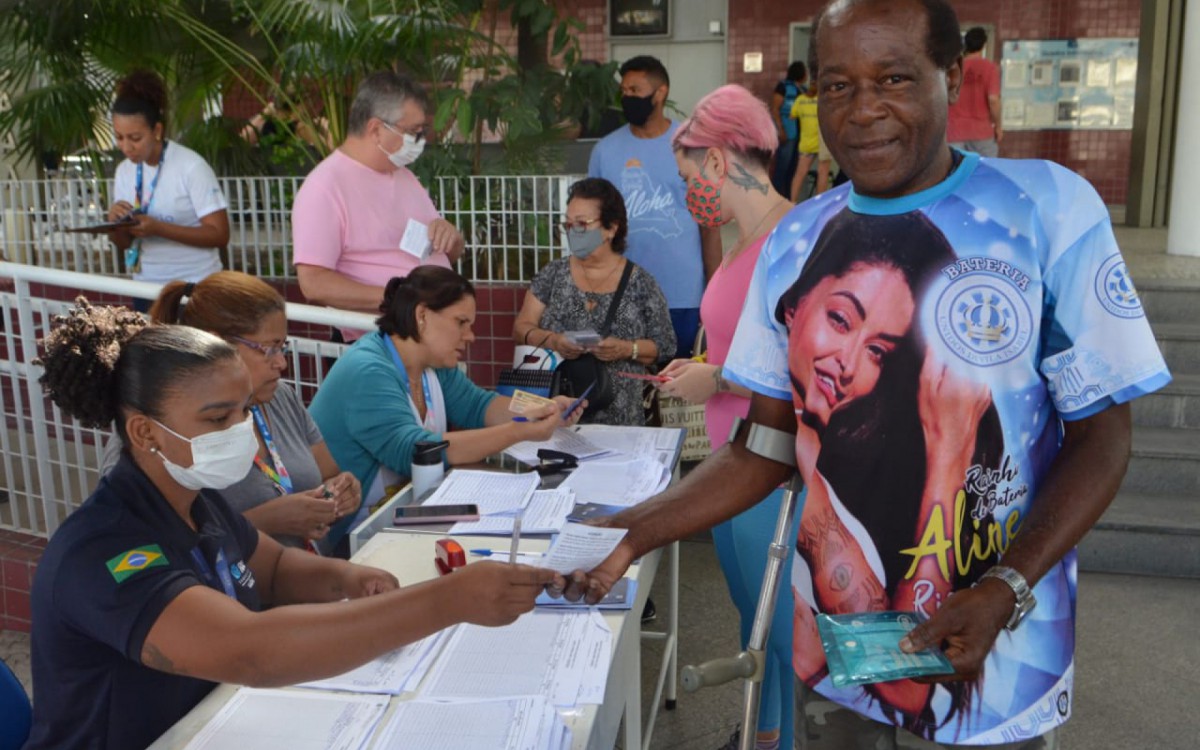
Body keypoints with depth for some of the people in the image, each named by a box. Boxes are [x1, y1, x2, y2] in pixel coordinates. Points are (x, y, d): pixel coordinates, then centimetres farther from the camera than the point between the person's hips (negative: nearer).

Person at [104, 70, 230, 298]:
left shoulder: (191, 166, -13)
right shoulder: (124, 170, 5)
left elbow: (219, 235, -17)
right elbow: (124, 243, 10)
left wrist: (158, 227, -24)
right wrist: (115, 222, -12)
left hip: (194, 286, -5)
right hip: (146, 287, 5)